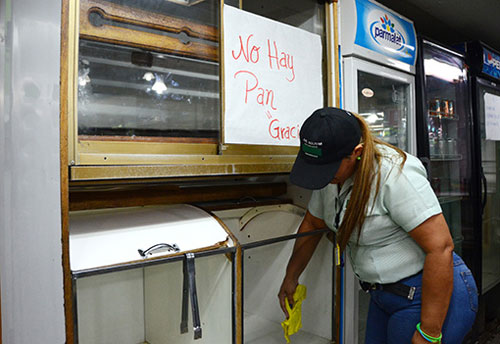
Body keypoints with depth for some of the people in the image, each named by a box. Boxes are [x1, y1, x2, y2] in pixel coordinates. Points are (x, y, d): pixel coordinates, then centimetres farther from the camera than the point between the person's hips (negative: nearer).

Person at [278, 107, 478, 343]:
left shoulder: (394, 173, -26)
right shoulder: (332, 174, -1)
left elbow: (440, 248, -26)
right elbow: (312, 224, 12)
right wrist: (291, 277, 17)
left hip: (432, 294, -7)